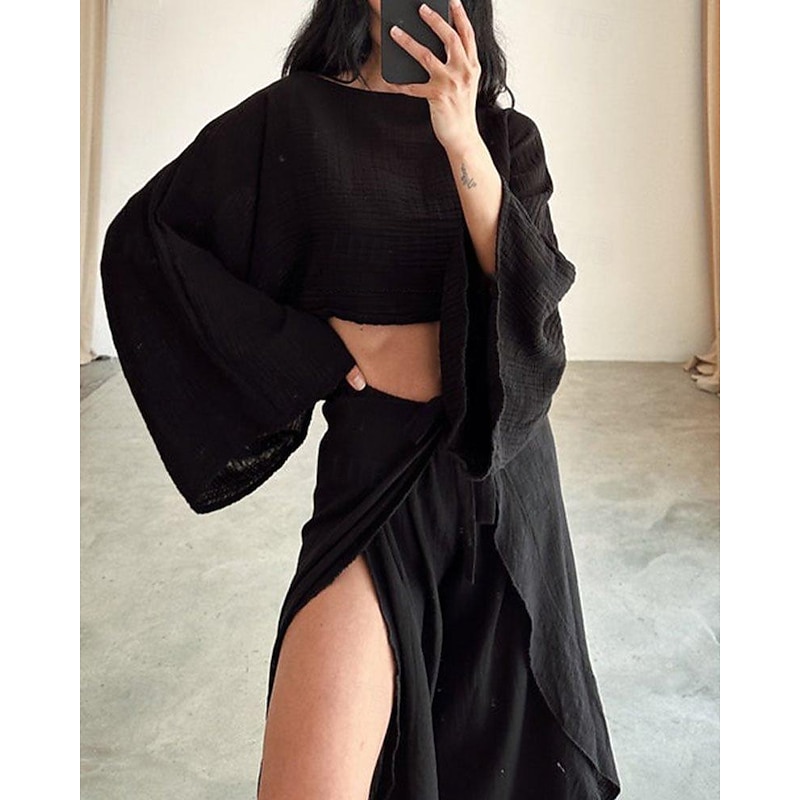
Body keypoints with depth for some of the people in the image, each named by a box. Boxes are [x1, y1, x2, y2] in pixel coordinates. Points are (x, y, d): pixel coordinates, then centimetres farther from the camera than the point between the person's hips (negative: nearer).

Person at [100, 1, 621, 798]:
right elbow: (138, 241, 0)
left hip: (501, 452, 4)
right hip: (376, 455, -3)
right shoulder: (295, 115, -1)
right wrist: (307, 345, -6)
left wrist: (461, 139, -20)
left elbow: (534, 289, -8)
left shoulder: (506, 134, 7)